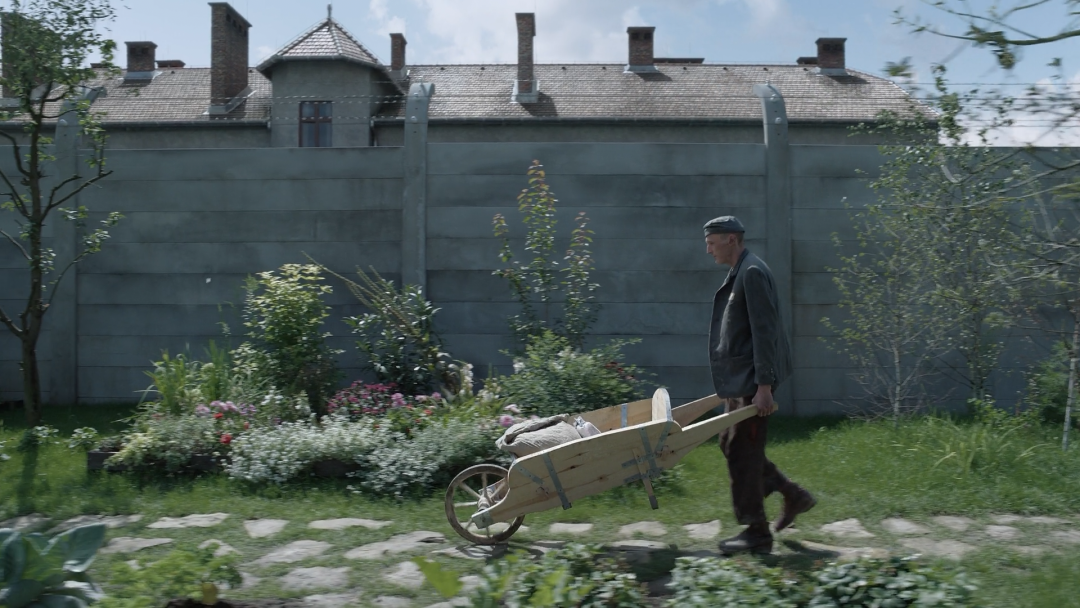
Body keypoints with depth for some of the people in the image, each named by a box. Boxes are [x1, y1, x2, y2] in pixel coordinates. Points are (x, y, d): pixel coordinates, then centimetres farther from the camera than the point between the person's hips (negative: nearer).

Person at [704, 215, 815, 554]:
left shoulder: (752, 273, -15)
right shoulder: (738, 274, 16)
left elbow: (764, 331, -20)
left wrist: (764, 386, -22)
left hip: (752, 382, -10)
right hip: (737, 381, 10)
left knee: (743, 452, -3)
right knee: (731, 446, 15)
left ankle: (756, 533, 9)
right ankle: (793, 496, 25)